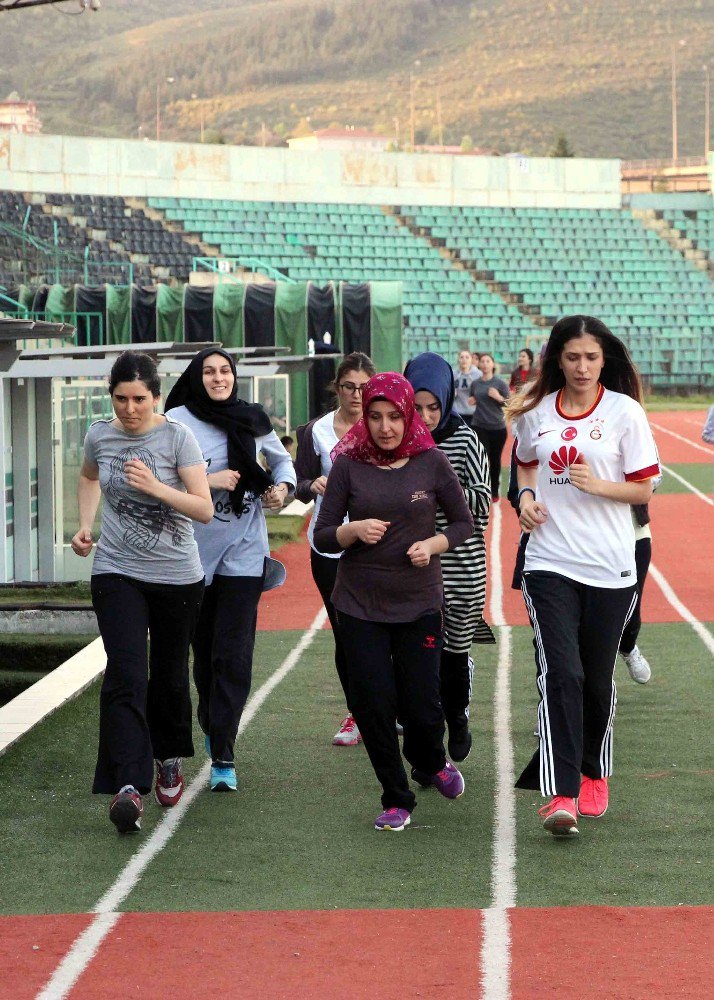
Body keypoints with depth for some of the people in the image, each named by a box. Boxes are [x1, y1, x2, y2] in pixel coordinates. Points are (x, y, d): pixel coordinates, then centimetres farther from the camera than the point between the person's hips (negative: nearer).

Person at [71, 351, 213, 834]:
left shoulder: (177, 436, -11)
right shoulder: (100, 435, 0)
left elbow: (205, 508, -16)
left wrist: (156, 487, -29)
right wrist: (86, 524, 10)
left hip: (177, 576, -1)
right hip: (117, 573, 1)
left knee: (170, 676, 11)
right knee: (125, 675, -15)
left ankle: (169, 759, 38)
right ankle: (127, 786, -23)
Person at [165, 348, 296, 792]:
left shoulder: (254, 420, 4)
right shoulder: (177, 421, -5)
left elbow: (282, 459, 22)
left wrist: (283, 486, 2)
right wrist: (207, 481, -17)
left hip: (244, 551, 1)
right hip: (195, 551, -1)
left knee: (233, 655, -7)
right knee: (204, 650, 11)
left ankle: (223, 757, -7)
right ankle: (211, 725, 38)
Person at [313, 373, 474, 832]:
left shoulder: (432, 463, -1)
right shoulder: (349, 465, -1)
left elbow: (464, 523, 7)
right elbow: (322, 536, 1)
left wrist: (433, 545, -12)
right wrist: (354, 531, -19)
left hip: (419, 601, -1)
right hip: (360, 604, 1)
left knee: (420, 705, -2)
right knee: (373, 704, -2)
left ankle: (434, 762, 33)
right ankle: (397, 800, 16)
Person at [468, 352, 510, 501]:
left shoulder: (500, 383, -2)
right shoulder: (475, 384, 5)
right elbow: (471, 400, 21)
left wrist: (498, 397, -19)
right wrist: (471, 401, -1)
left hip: (498, 427, -1)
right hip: (479, 426, 1)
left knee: (495, 460, 10)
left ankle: (495, 492, 24)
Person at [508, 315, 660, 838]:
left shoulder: (625, 411, -2)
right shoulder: (536, 412, 5)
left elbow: (644, 489, 0)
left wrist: (598, 485, -17)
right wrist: (527, 496, 3)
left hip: (609, 566, 0)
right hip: (549, 563, 1)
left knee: (597, 678, 10)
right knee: (560, 672, -13)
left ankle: (595, 775, 32)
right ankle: (561, 795, -19)